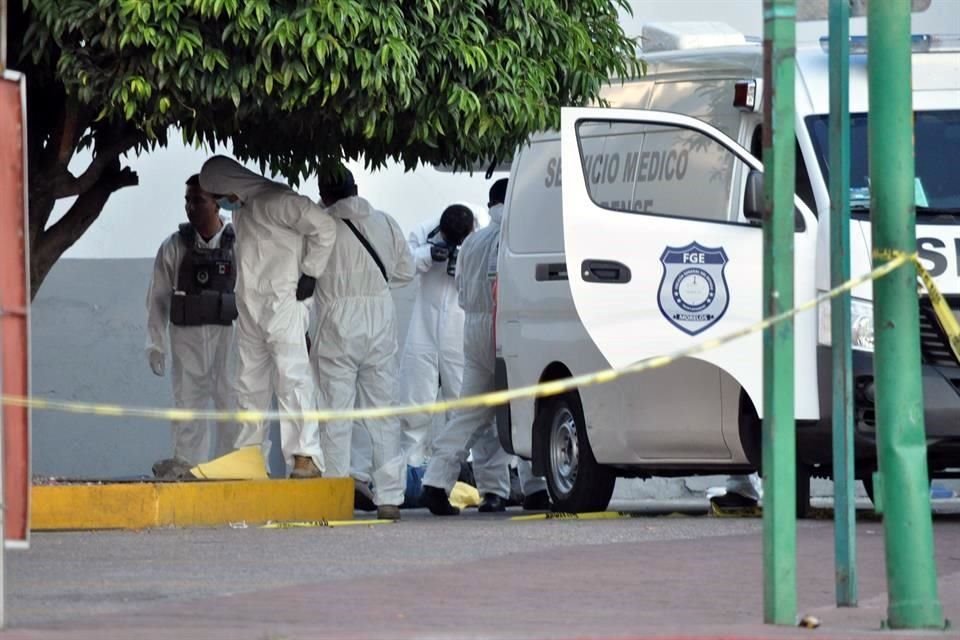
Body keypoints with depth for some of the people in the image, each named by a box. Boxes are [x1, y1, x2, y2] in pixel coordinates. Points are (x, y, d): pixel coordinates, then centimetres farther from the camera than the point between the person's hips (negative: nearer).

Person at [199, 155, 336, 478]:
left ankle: (306, 457, -24)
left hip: (283, 304, -9)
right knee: (250, 385, 11)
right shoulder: (240, 210, 16)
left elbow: (323, 225, -16)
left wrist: (310, 273, -14)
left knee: (291, 376, -17)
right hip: (250, 309, 9)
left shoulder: (276, 201, -10)